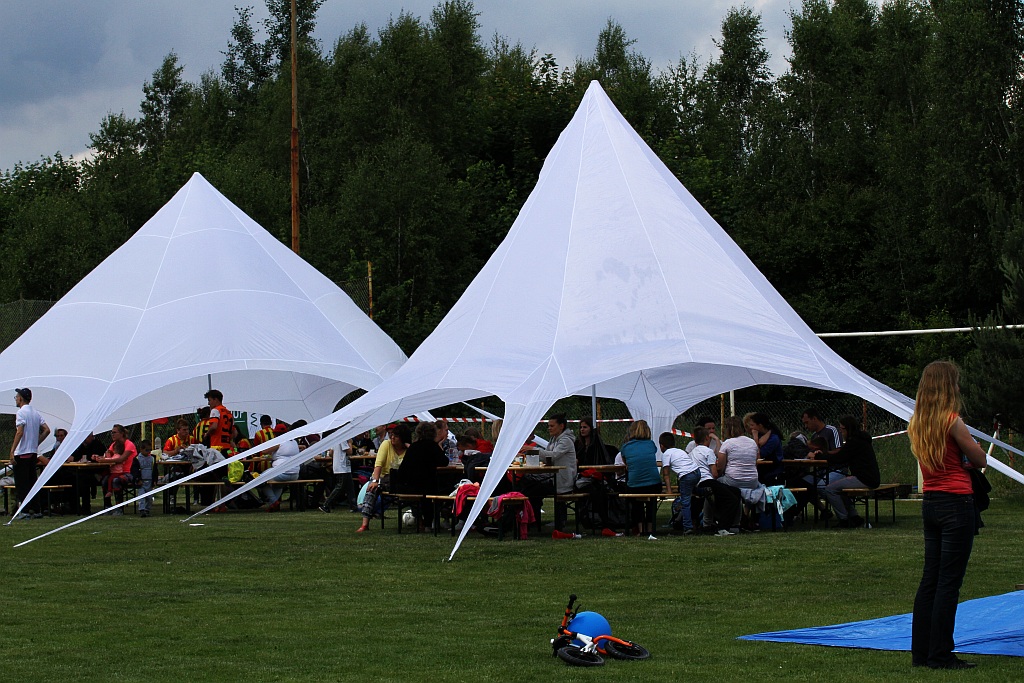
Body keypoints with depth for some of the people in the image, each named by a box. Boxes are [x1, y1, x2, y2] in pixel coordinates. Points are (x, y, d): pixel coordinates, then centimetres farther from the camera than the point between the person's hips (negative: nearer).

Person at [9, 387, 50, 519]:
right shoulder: (36, 413, 13)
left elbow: (19, 432, -19)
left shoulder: (21, 412, -10)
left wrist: (12, 450, -19)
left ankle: (25, 511, -7)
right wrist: (36, 443, 14)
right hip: (33, 452, 8)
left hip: (21, 453, -8)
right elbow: (46, 430, 9)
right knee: (32, 482, 11)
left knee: (21, 483, -4)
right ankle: (36, 510, 10)